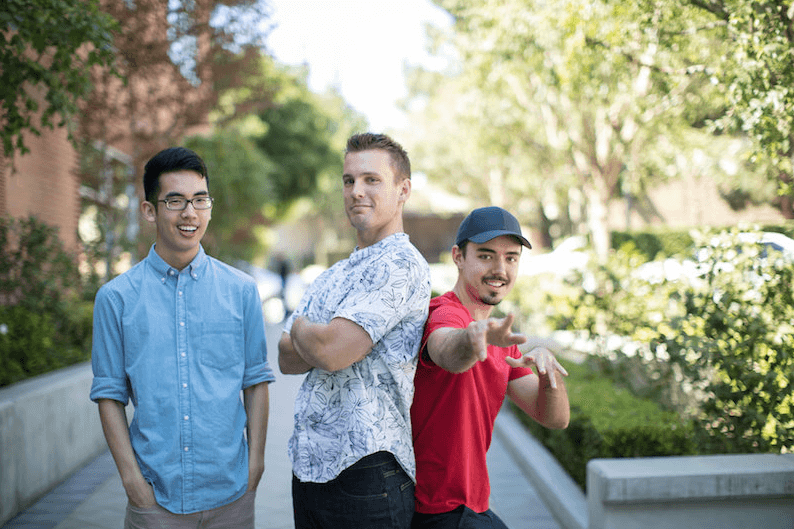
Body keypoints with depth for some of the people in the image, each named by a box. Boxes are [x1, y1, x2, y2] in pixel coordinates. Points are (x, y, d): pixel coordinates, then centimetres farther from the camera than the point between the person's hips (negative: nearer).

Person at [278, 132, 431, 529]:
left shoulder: (401, 265, -13)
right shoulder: (333, 276, 16)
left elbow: (332, 352, -22)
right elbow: (287, 359, 8)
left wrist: (300, 327, -1)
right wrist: (319, 338, -12)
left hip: (366, 471, -8)